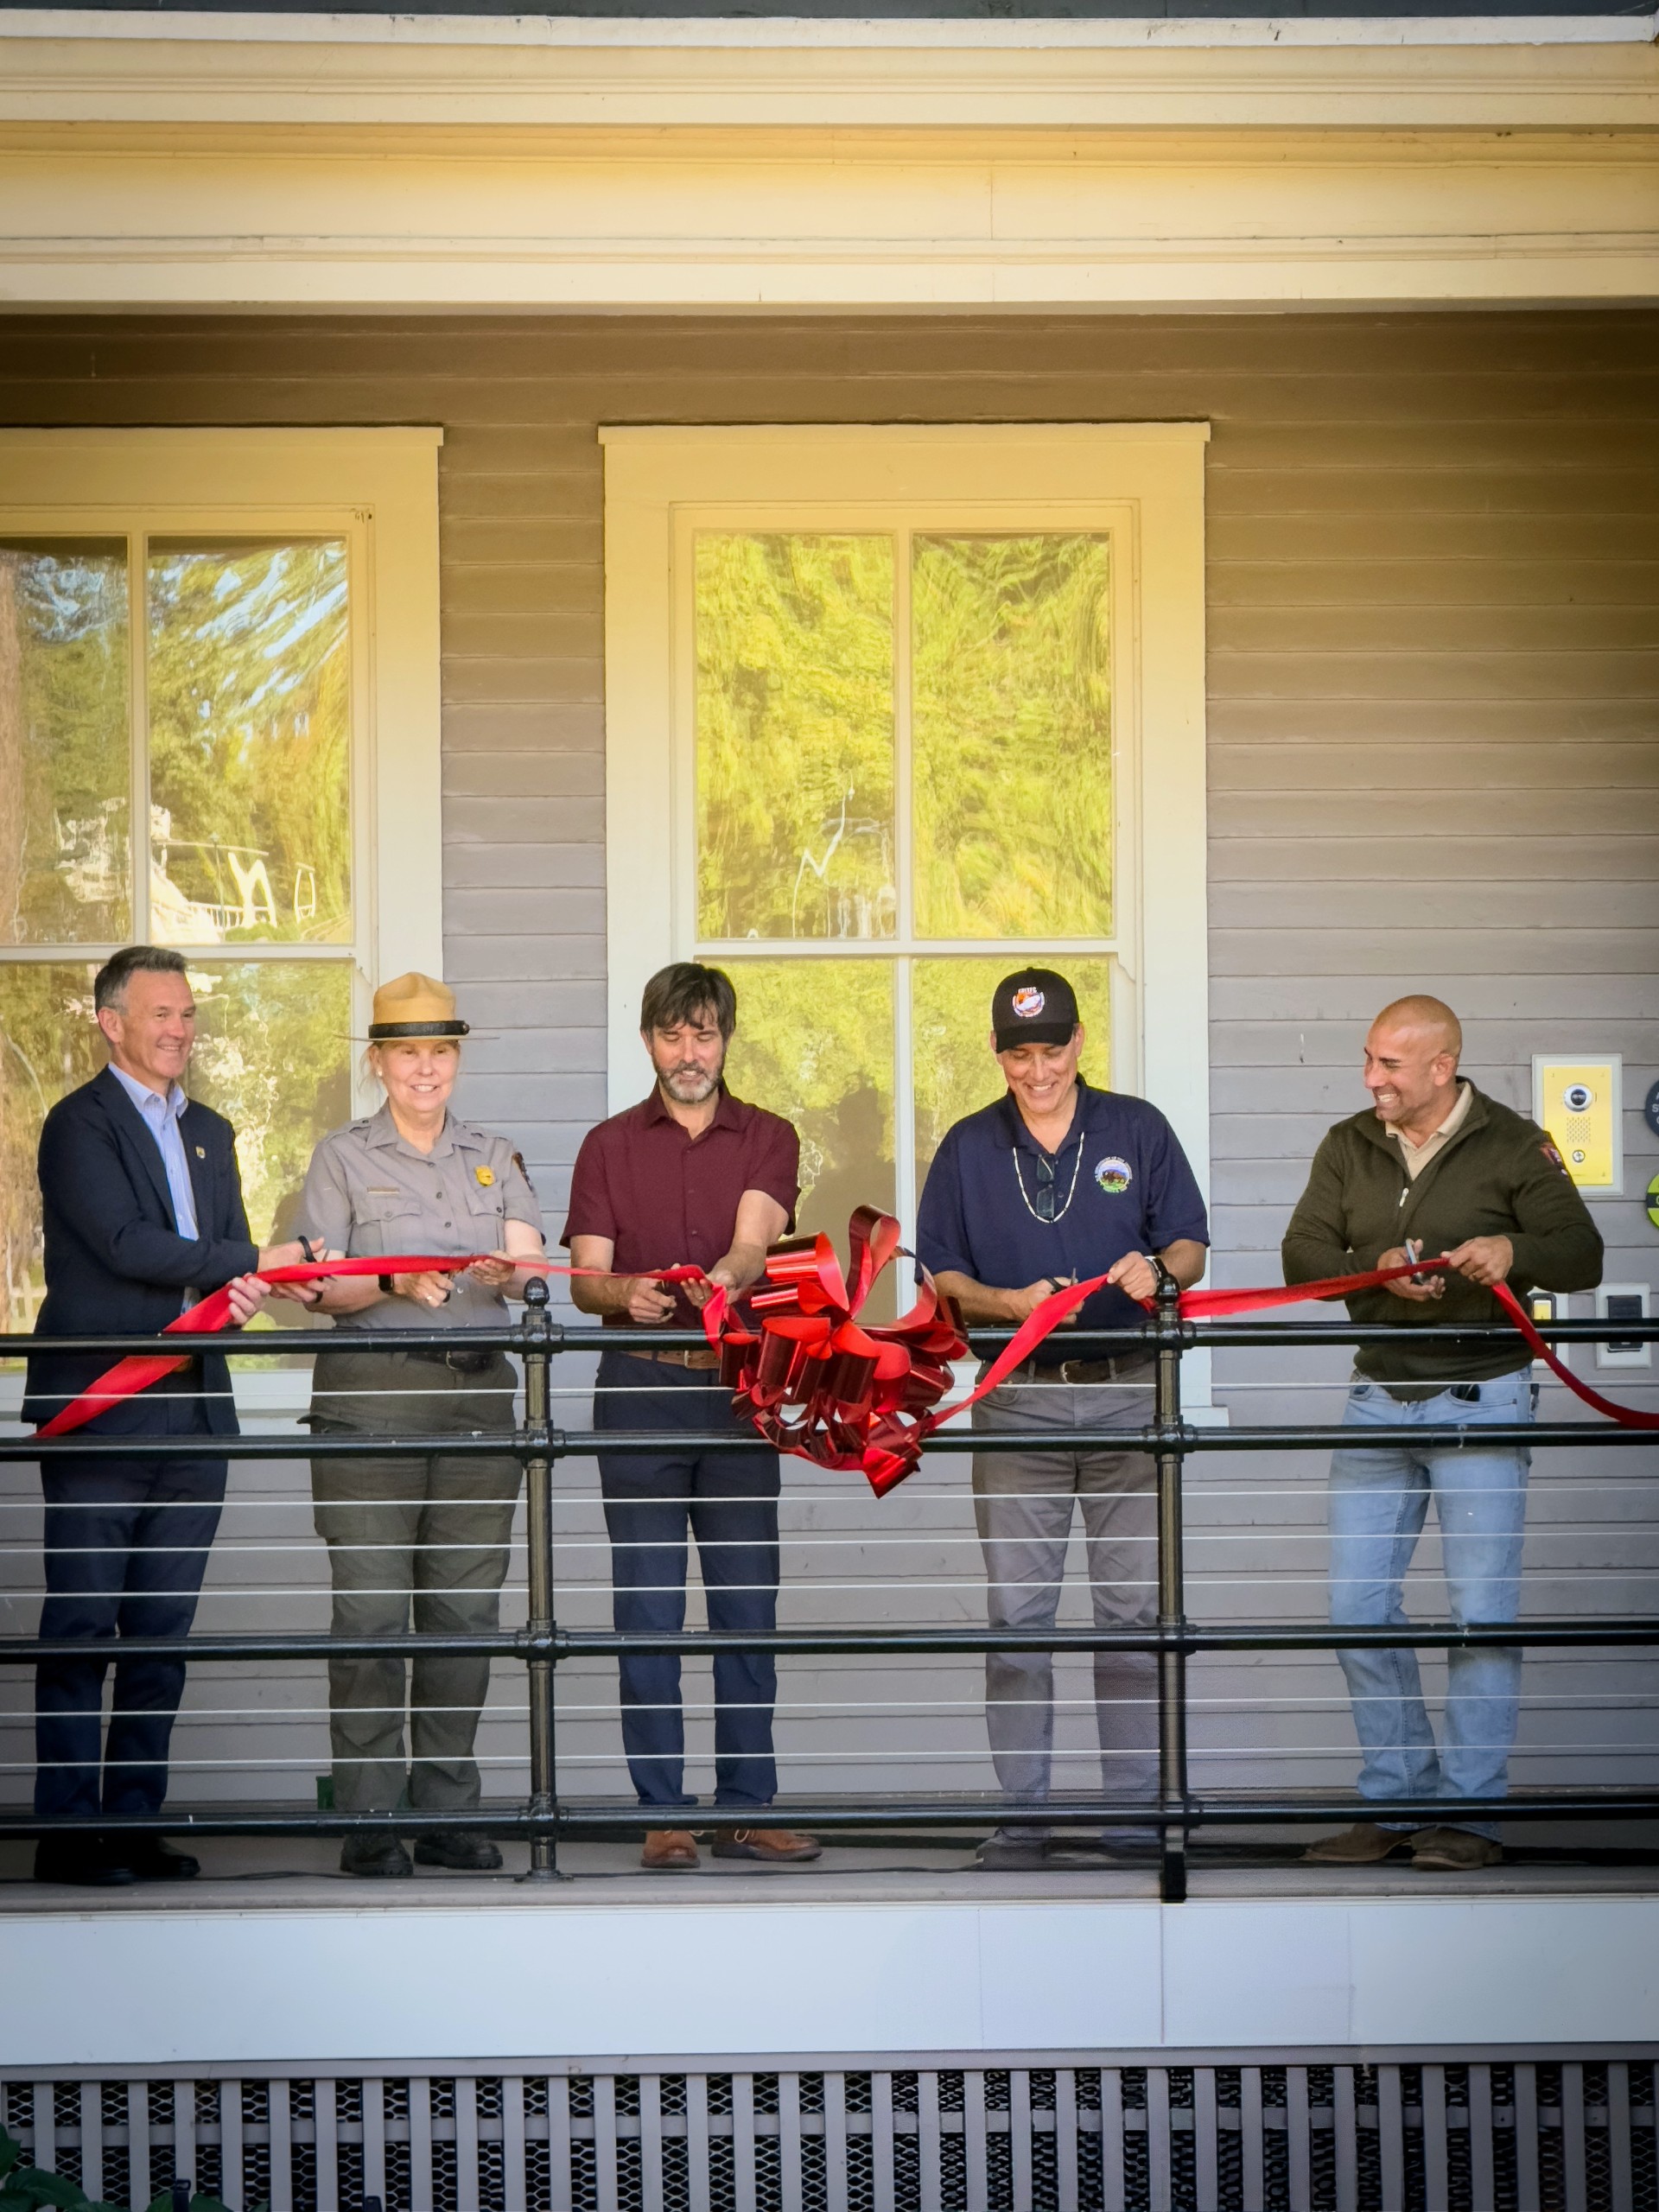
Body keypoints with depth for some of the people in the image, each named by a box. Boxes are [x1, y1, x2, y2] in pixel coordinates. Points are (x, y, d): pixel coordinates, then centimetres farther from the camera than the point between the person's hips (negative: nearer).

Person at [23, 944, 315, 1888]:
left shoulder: (211, 1133, 20)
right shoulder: (79, 1124, -3)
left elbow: (231, 1262, 18)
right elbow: (126, 1245, -15)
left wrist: (238, 1294, -6)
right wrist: (250, 1262, -8)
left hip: (192, 1414, 7)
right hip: (100, 1411, -7)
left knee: (163, 1634, 7)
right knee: (83, 1630, -4)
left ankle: (135, 1822, 12)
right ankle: (69, 1830, -1)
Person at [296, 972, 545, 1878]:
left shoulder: (495, 1158, 16)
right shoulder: (342, 1158, 7)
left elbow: (528, 1263, 4)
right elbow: (325, 1287, -1)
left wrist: (502, 1270, -20)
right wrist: (393, 1282, -20)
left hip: (478, 1391, 3)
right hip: (369, 1395, -3)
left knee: (466, 1607, 1)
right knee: (371, 1608, -8)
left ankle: (447, 1814, 7)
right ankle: (368, 1823, -6)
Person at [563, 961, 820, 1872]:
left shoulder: (767, 1140, 8)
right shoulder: (609, 1146, 10)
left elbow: (754, 1237, -11)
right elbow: (584, 1277, 1)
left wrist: (726, 1277, -34)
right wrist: (624, 1295, -22)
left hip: (738, 1387, 0)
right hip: (639, 1388, 0)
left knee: (747, 1603, 2)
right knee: (647, 1608, -1)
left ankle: (746, 1807, 8)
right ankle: (662, 1812, 3)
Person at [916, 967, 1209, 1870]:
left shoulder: (1137, 1130, 7)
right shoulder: (968, 1149, 9)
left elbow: (1190, 1246, 6)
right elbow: (941, 1276, 7)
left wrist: (1157, 1271, -17)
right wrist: (1011, 1303, -13)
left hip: (1127, 1395, 0)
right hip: (1017, 1399, 1)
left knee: (1133, 1611, 0)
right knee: (1017, 1617, -1)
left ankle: (1133, 1814, 5)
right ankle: (1022, 1814, 4)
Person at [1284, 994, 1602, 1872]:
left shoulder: (1513, 1146, -1)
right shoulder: (1349, 1148, 9)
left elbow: (1582, 1257, -4)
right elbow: (1304, 1254, 2)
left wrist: (1514, 1251, -25)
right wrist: (1376, 1271, -18)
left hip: (1481, 1398, -4)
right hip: (1380, 1395, 4)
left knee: (1481, 1609, -5)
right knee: (1357, 1606, 1)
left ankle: (1470, 1813, 3)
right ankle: (1397, 1801, 12)